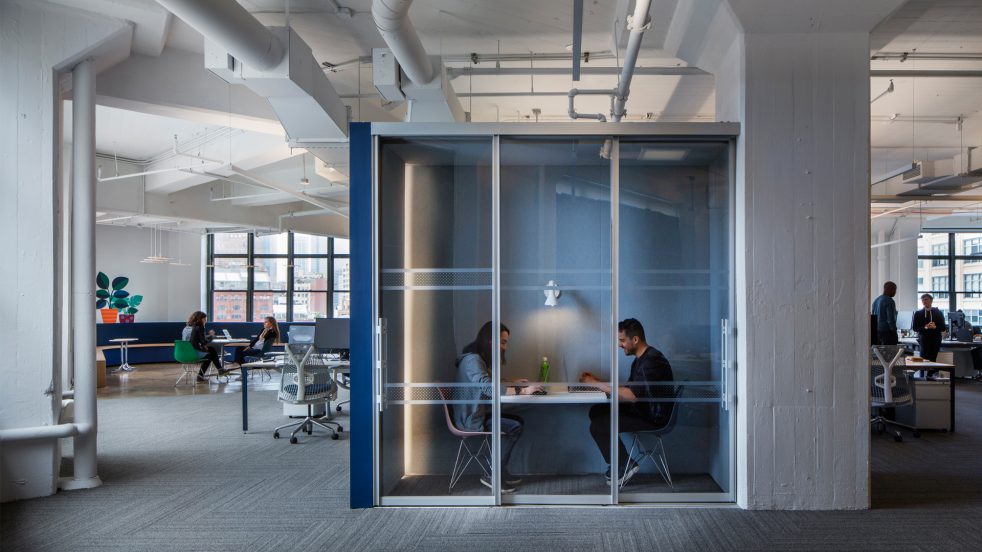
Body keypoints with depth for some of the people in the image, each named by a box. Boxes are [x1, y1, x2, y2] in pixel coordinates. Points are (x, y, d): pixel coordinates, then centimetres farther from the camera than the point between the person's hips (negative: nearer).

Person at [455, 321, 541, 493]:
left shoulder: (479, 359, 12)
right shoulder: (472, 360, -20)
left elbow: (488, 382, 26)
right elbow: (488, 388, -30)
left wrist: (512, 382, 13)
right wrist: (523, 391, -29)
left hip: (477, 414, 10)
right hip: (470, 419, -10)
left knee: (518, 421, 3)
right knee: (514, 427, -16)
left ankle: (501, 471, 7)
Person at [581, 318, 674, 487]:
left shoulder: (652, 361, -23)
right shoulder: (640, 359, 11)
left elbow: (632, 395, -30)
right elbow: (628, 389, 10)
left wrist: (597, 384, -24)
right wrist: (598, 383, 0)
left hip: (654, 417, -10)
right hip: (641, 409, 10)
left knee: (598, 426, -16)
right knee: (596, 411, 3)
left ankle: (624, 466, 2)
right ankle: (617, 464, 7)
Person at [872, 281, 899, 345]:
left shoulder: (876, 300, 14)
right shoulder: (889, 301, -11)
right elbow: (891, 319, -16)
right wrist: (894, 332, -10)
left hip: (876, 331, 8)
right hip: (887, 331, -8)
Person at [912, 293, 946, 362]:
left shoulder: (938, 313, 10)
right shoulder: (918, 313, 7)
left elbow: (943, 327, 6)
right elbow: (915, 328, 2)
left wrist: (935, 327, -14)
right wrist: (925, 327, -15)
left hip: (935, 340, 1)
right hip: (924, 340, -1)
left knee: (933, 360, -1)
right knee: (925, 360, -12)